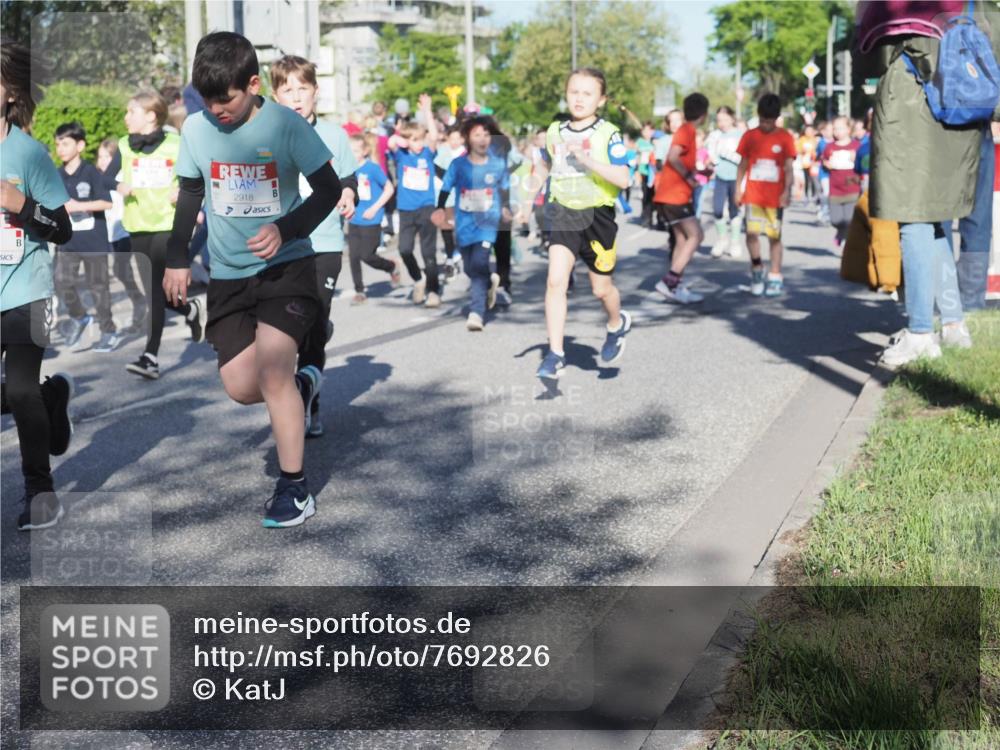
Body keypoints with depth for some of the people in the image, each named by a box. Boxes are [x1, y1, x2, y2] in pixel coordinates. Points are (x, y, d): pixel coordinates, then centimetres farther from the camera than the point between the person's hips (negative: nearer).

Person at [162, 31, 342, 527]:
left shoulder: (287, 125, -12)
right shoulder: (195, 129, -2)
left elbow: (329, 189, -7)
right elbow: (190, 195, 12)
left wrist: (286, 229, -21)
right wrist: (177, 258, 6)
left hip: (286, 266, -4)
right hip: (228, 275, 4)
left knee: (270, 369, -20)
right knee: (240, 388, 0)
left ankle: (294, 487, -5)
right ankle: (300, 386, 35)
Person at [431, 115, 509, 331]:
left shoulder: (498, 164, -3)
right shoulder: (458, 164, -6)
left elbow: (505, 188, 13)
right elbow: (446, 188, -1)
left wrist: (506, 208, 20)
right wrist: (440, 209, -15)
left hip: (487, 222, -2)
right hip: (464, 222, 2)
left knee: (479, 264, -19)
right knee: (470, 269, 13)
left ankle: (476, 312, -16)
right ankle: (490, 281, 46)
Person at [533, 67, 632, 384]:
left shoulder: (608, 134, -9)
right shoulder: (554, 132, 5)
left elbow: (622, 179, -20)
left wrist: (587, 159, -29)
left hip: (597, 215, -3)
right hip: (562, 214, 3)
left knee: (601, 288, 11)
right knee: (555, 281, -14)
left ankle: (617, 324, 44)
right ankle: (555, 354, -10)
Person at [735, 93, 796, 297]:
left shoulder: (785, 138, -1)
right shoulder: (750, 136, 4)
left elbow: (788, 168, -3)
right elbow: (743, 165, 9)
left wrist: (787, 190, -13)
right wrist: (738, 188, 5)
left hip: (775, 196, -1)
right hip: (753, 195, 1)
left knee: (775, 236, 4)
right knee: (751, 232, -11)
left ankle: (775, 278, 11)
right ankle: (756, 269, 10)